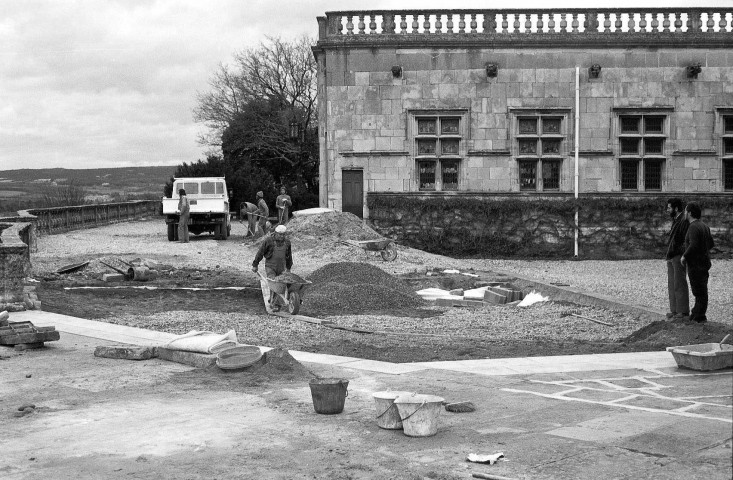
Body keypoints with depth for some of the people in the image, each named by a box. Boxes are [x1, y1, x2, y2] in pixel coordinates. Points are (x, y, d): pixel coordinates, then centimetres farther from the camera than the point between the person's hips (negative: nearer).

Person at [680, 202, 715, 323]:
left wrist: (684, 256, -15)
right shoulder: (704, 226, 10)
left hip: (696, 264, -9)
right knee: (701, 290, 16)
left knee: (699, 291, -3)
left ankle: (699, 317, 3)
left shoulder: (693, 227, -18)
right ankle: (696, 312, 25)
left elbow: (694, 245, -28)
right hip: (704, 262, 9)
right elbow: (711, 244, 16)